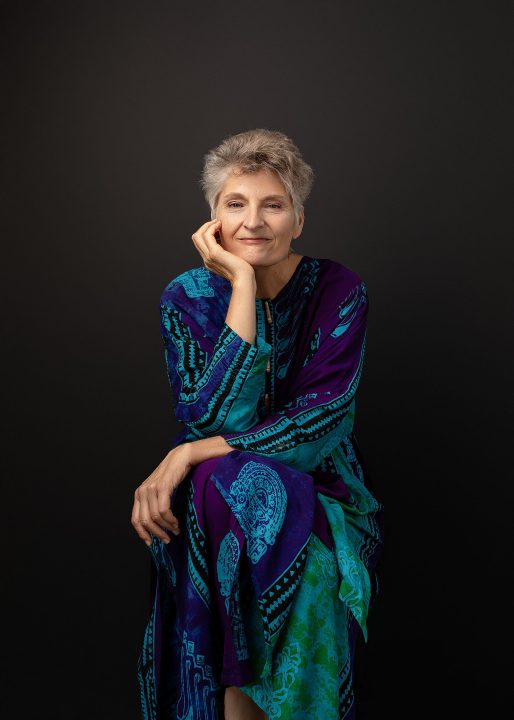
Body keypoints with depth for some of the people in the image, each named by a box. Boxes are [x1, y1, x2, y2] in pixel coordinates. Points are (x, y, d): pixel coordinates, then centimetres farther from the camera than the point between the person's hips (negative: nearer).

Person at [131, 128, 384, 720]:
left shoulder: (338, 291, -7)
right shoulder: (187, 298, -5)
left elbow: (322, 419, -17)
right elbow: (217, 418, -19)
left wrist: (191, 454, -24)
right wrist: (243, 286, -22)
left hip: (317, 485, -1)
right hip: (218, 492, 1)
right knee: (223, 483, -33)